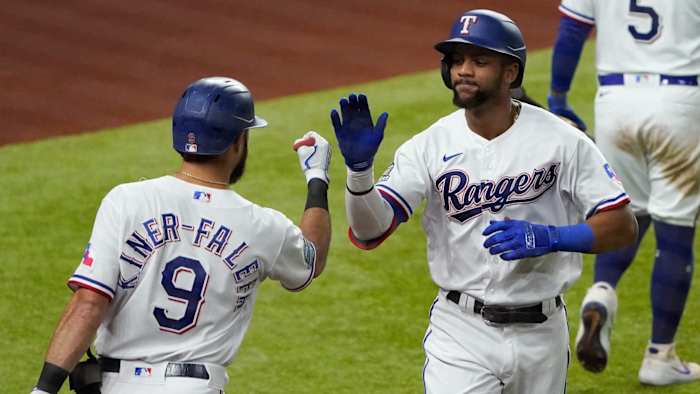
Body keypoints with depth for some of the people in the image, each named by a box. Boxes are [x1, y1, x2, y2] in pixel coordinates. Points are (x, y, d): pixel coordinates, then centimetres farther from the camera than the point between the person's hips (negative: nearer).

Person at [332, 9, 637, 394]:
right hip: (462, 333, -1)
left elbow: (623, 226, -6)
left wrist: (549, 237, -22)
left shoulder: (562, 141, -6)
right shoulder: (430, 146, -4)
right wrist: (359, 168, -31)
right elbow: (368, 231, -13)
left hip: (541, 334, 1)